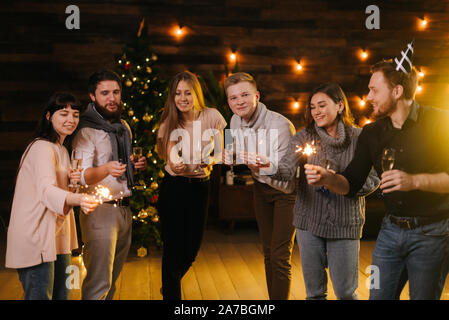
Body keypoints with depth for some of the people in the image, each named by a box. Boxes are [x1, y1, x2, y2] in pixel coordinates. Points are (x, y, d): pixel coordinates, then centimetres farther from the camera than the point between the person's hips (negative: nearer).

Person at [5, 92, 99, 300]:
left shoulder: (61, 150, 17)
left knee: (61, 295, 13)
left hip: (57, 238, 10)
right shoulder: (42, 147, -14)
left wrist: (71, 180, 3)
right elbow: (46, 190, -31)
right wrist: (79, 199, -52)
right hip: (36, 238, -10)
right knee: (40, 296, -7)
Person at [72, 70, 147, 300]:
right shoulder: (86, 131, -10)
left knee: (113, 276, 17)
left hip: (124, 209, 8)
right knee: (98, 283, -8)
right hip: (100, 209, -8)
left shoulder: (123, 127, 14)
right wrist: (106, 169, -40)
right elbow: (82, 176, -21)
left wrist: (136, 165, 5)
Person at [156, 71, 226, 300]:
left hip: (201, 186, 2)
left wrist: (211, 161, -25)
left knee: (192, 248, 12)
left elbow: (220, 153, -2)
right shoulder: (170, 122, -5)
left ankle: (169, 286, 40)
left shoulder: (212, 116, -5)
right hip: (174, 187, -2)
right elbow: (171, 159, -15)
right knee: (173, 246, -2)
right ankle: (171, 294, 17)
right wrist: (176, 166, -40)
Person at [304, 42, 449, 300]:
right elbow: (351, 185, 6)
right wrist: (327, 179, -13)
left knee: (423, 295, 5)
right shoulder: (372, 133, 7)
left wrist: (415, 181, -25)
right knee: (378, 295, 8)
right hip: (391, 230, 5)